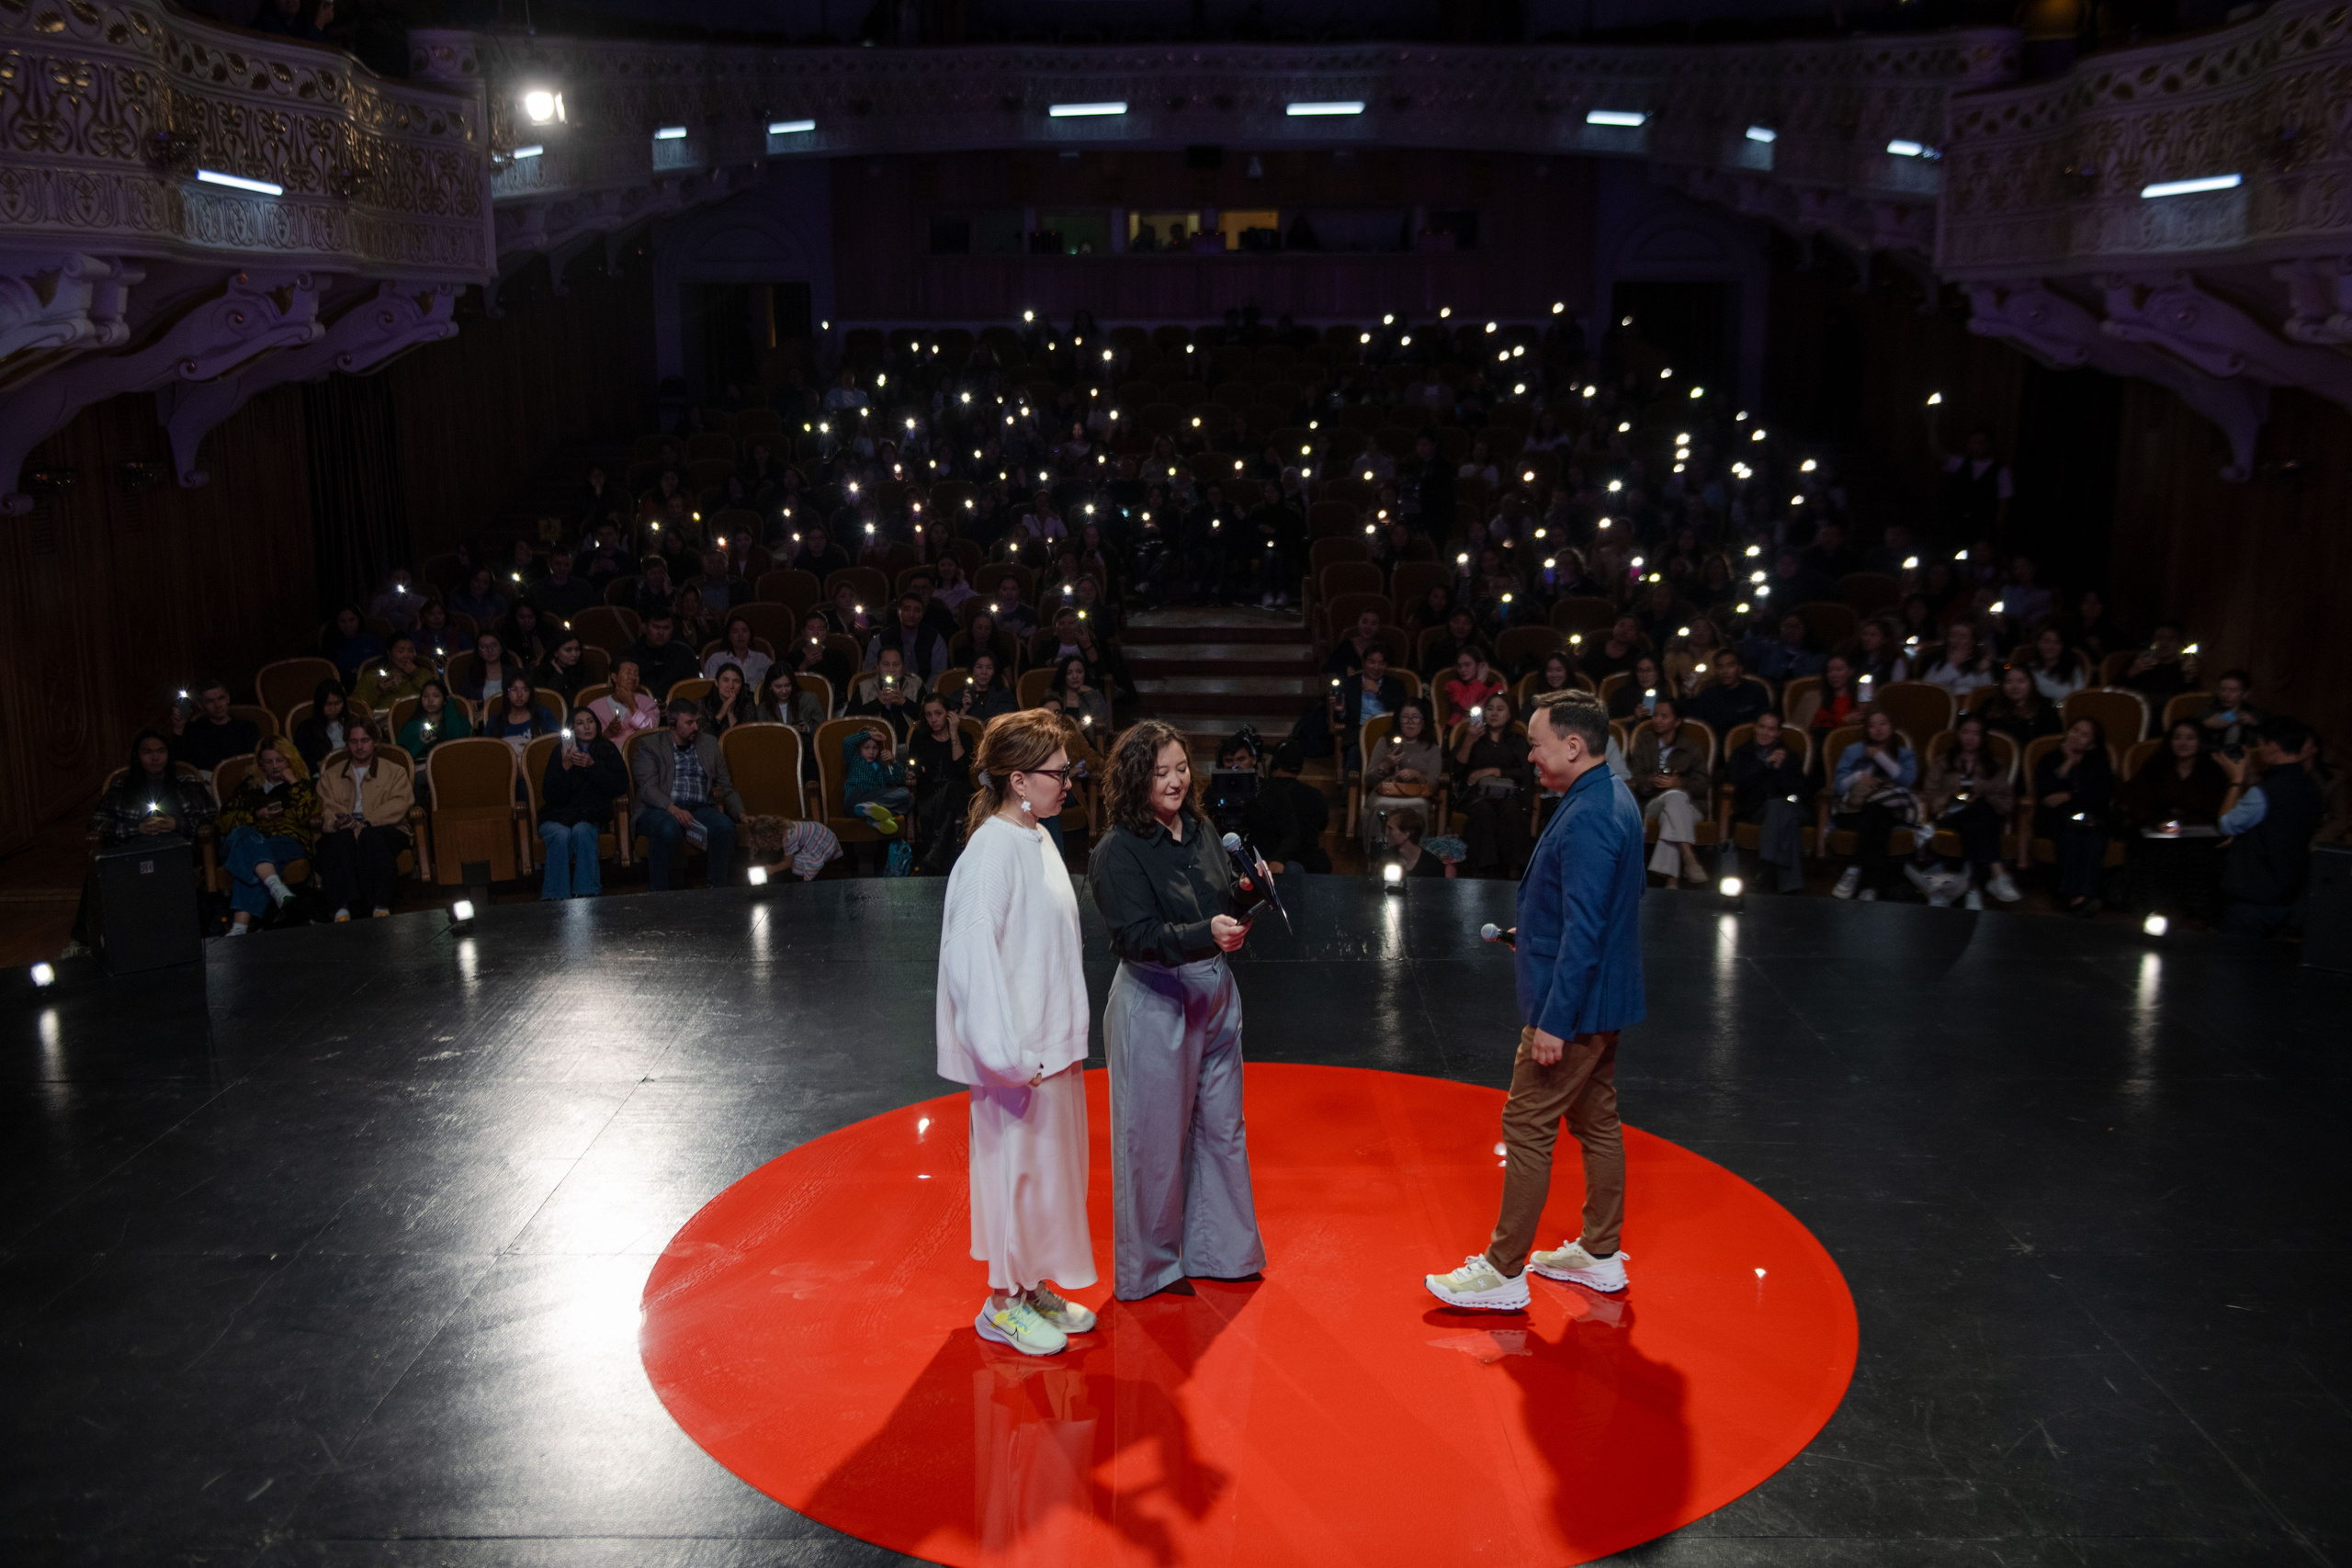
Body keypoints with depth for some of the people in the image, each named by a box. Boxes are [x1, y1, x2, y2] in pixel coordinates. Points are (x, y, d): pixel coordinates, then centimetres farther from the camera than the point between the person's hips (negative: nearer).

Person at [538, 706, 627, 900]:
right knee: (562, 835, -34)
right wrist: (565, 767, -18)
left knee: (581, 831, -34)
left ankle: (586, 895, -35)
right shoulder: (561, 752, 1)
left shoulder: (608, 750, 6)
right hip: (557, 818, 0)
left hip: (590, 817, 0)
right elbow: (549, 795, -4)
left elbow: (621, 787, -6)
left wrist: (592, 766, -16)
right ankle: (556, 898, -35)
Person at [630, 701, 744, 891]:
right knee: (668, 829, -39)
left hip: (700, 810, 4)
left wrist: (741, 814, 3)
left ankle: (718, 889, -18)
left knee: (725, 825, -30)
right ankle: (659, 894, -25)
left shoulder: (709, 745, 20)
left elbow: (726, 788, 20)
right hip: (660, 810, -3)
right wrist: (673, 809, -24)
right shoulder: (649, 746, 7)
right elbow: (648, 788, -6)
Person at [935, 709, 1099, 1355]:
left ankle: (1034, 1286, 32)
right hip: (1019, 1050, -9)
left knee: (1050, 1162, 18)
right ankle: (1002, 1305, 18)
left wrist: (1065, 1040, 16)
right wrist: (1010, 1055, -24)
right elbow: (973, 955, -24)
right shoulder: (992, 852, -21)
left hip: (1052, 1043, 9)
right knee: (1015, 1165, 3)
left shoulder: (1037, 839, 8)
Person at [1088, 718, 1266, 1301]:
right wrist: (1206, 934, -35)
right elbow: (1136, 937, -22)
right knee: (1155, 1137, 5)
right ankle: (1149, 1267, 23)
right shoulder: (1117, 852, -15)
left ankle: (1218, 1250, 33)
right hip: (1155, 1002, -7)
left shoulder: (1201, 829, 5)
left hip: (1216, 994, 7)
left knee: (1222, 1126, 16)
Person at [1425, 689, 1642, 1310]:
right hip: (1605, 1001, 10)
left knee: (1526, 1129, -2)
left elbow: (1584, 931, -27)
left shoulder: (1586, 820, -24)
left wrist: (1554, 1022, -25)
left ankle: (1504, 1271, 7)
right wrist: (1536, 933, 19)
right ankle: (1601, 1254, 30)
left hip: (1574, 1005, -10)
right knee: (1596, 1121, 18)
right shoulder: (1616, 799, 8)